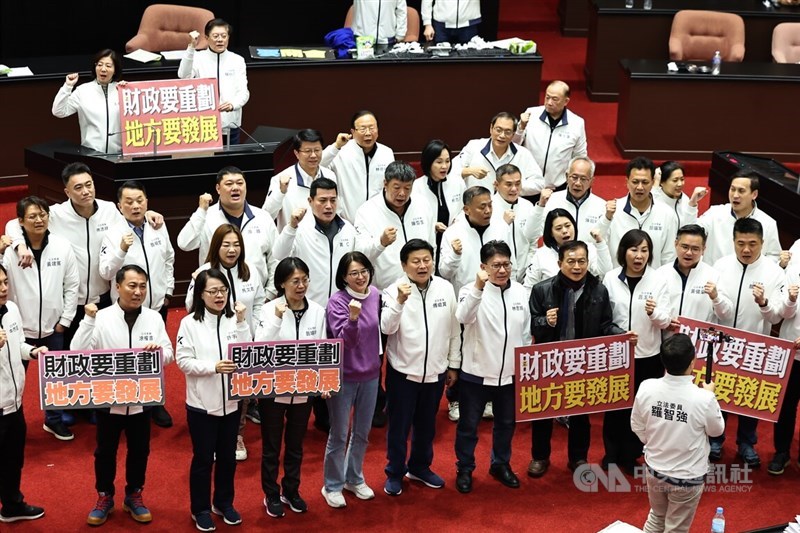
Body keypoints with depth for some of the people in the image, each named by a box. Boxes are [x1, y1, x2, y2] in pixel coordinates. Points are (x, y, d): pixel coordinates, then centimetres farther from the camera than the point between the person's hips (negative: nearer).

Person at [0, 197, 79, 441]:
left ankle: (54, 419, 40)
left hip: (53, 326, 3)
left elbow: (72, 285, -1)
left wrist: (65, 319, 0)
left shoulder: (62, 246, -9)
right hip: (20, 327, -2)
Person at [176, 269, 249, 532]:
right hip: (202, 403, -3)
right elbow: (183, 361, -11)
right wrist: (213, 367, -23)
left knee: (227, 456, 15)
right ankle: (201, 509, 23)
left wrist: (241, 322, -16)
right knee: (203, 458, 7)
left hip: (231, 401, 3)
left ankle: (224, 503, 33)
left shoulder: (234, 320, 0)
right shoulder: (190, 323, -8)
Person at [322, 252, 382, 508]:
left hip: (370, 374, 5)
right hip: (343, 376, -5)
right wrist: (352, 318, -43)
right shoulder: (337, 301, -18)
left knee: (362, 432, 18)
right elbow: (345, 340, -25)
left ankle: (354, 478, 36)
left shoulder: (375, 295, -3)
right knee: (339, 435, 6)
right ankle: (332, 486, 22)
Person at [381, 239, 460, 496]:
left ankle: (420, 467, 38)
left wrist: (453, 365, 8)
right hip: (403, 371, -3)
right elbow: (386, 328, -22)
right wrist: (399, 301, -37)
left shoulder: (446, 288, -3)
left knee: (426, 425, 19)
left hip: (435, 371, 3)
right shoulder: (394, 290, -12)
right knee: (399, 426, 9)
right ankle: (395, 472, 26)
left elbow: (454, 330, 4)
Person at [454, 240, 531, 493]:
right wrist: (478, 288, -50)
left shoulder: (520, 292, -1)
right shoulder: (472, 291, -14)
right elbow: (463, 317, -36)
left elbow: (526, 333, 9)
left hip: (510, 373, 4)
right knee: (469, 425, 10)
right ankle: (464, 469, 28)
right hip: (476, 373, -4)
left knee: (506, 423, 20)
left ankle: (501, 465, 39)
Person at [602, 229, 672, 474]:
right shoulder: (611, 279, -5)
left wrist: (655, 313, -28)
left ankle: (630, 456, 25)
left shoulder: (658, 281, -5)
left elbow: (665, 321, -7)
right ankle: (612, 454, 27)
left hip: (648, 355, 0)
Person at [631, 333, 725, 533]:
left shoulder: (646, 388, -18)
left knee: (656, 517, 29)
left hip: (655, 470, 3)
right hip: (687, 477, -3)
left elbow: (637, 427, -2)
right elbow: (716, 430, -7)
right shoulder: (703, 398, -28)